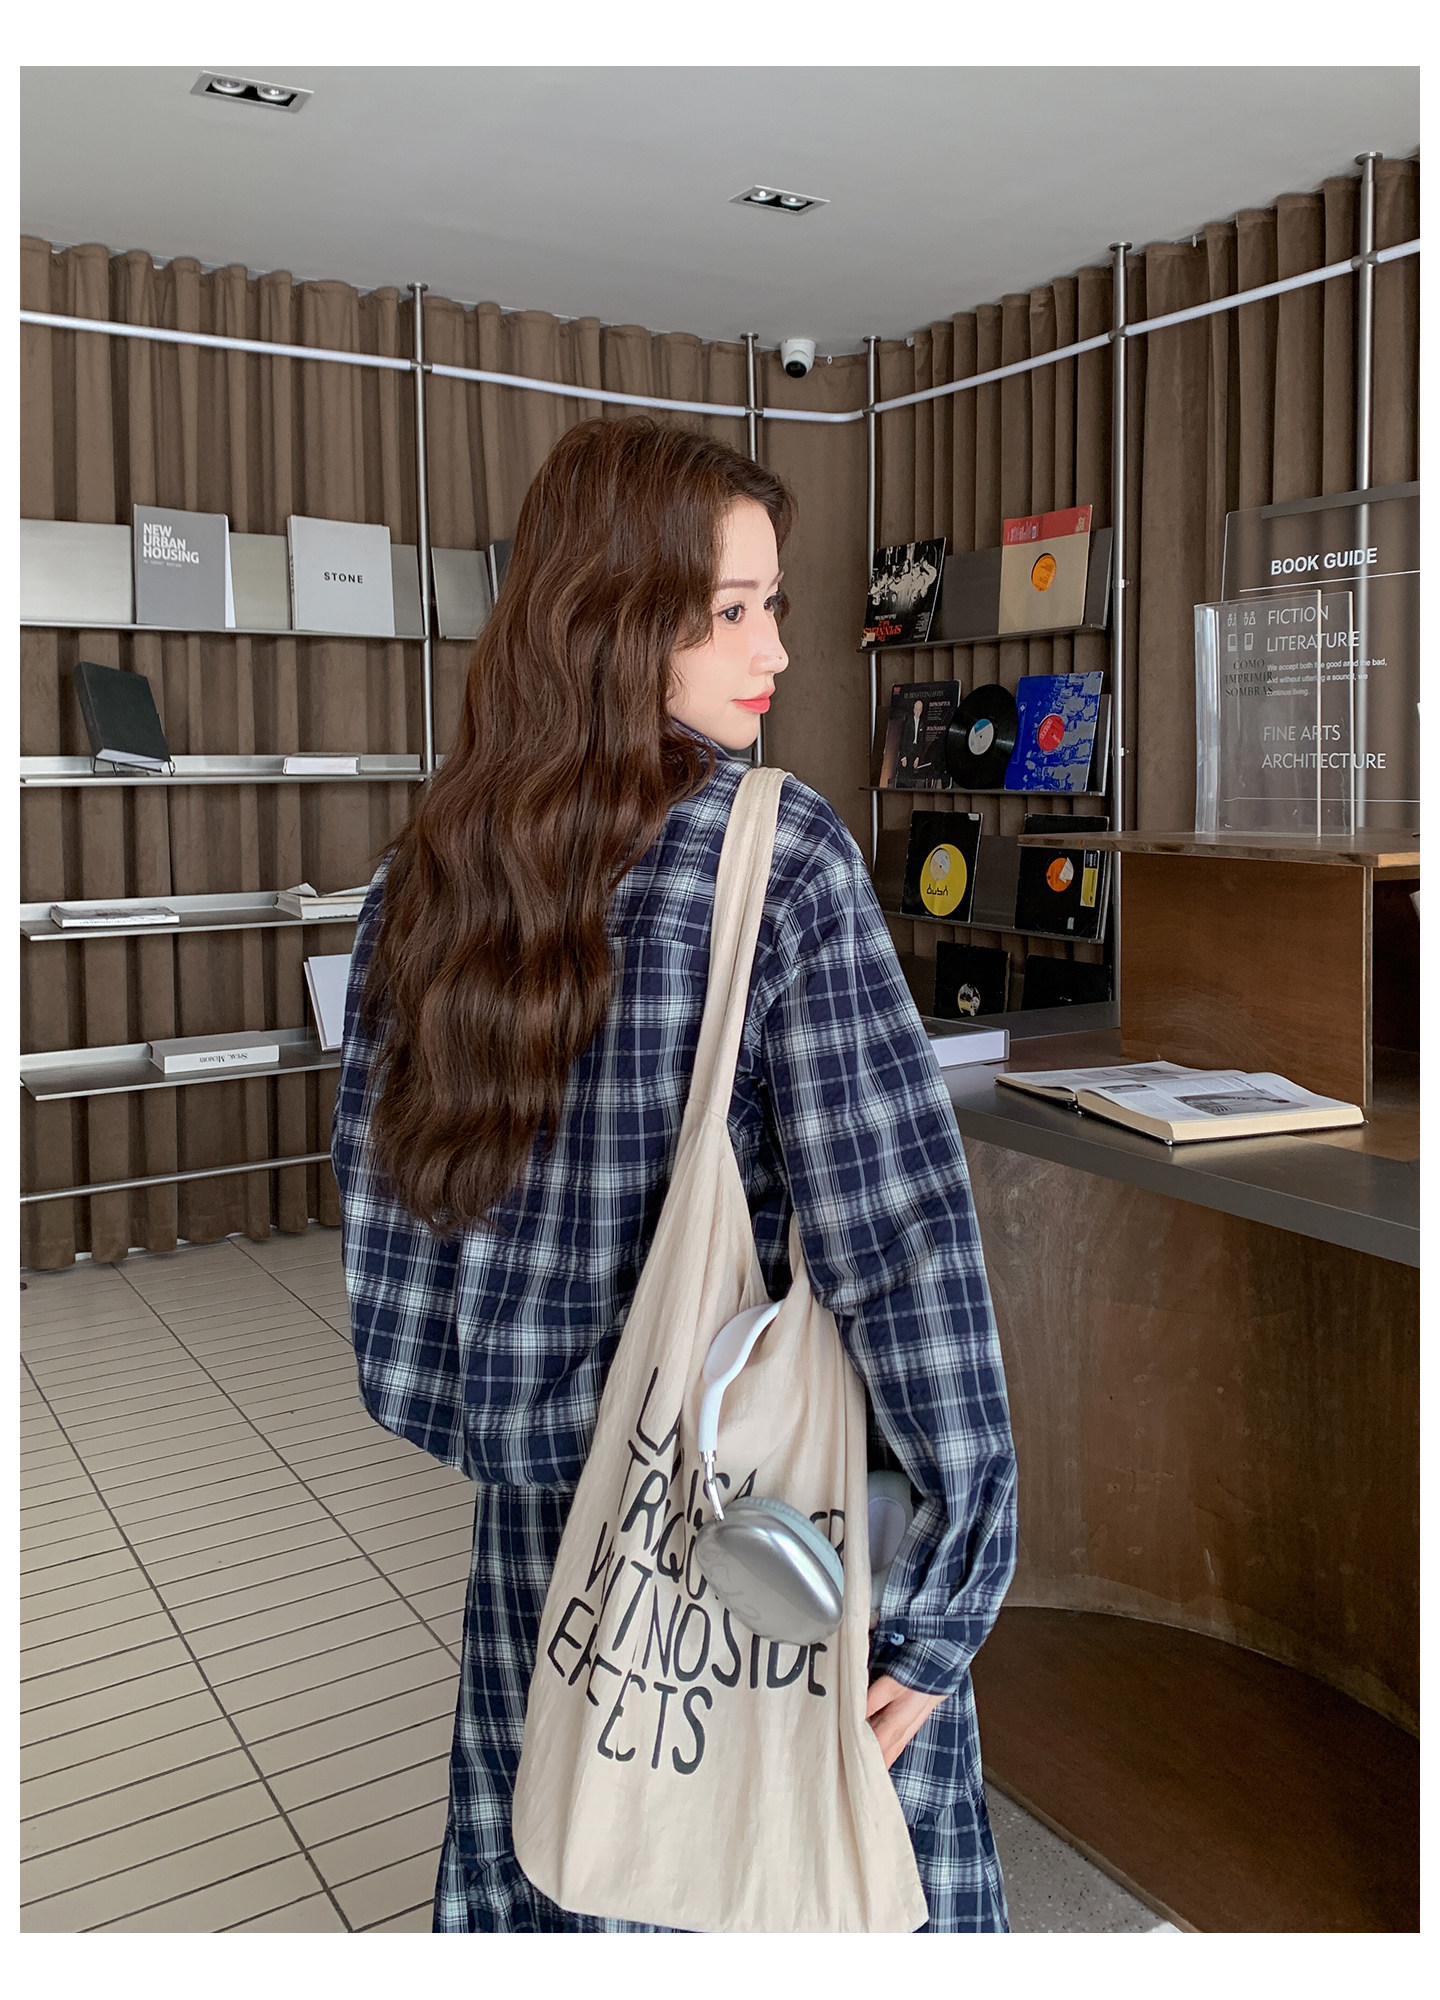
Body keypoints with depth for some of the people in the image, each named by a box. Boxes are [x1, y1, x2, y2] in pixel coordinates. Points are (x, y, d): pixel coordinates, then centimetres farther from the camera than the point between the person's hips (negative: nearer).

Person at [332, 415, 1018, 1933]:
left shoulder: (427, 870, -2)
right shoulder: (782, 853, -17)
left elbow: (383, 1188, 5)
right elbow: (890, 1218, -20)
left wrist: (496, 1431, 17)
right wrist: (950, 1581, -13)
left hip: (539, 1516, 5)